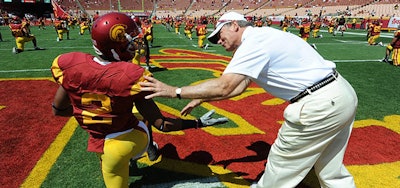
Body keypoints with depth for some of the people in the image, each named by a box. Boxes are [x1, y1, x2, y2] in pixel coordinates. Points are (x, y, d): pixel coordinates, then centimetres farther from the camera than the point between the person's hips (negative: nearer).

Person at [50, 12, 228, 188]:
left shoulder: (70, 65, -16)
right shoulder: (132, 76, -25)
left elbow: (58, 110, -1)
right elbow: (160, 124, -19)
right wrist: (198, 123, -9)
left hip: (103, 146, 1)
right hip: (135, 137, 0)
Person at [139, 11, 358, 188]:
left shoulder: (254, 41, -14)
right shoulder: (262, 37, 16)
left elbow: (223, 87, -22)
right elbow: (238, 86, 18)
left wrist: (173, 91, -15)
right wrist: (202, 99, 16)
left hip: (320, 104, -10)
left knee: (281, 162, 9)